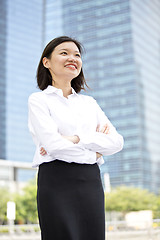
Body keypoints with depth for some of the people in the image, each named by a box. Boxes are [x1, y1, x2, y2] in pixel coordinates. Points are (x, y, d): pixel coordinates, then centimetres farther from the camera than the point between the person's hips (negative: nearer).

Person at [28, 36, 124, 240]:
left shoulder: (89, 102, 18)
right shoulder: (39, 100, 4)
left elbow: (117, 141, 5)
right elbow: (53, 144, -11)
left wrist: (76, 139, -8)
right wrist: (94, 152, -1)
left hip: (91, 182, 4)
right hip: (56, 182, -4)